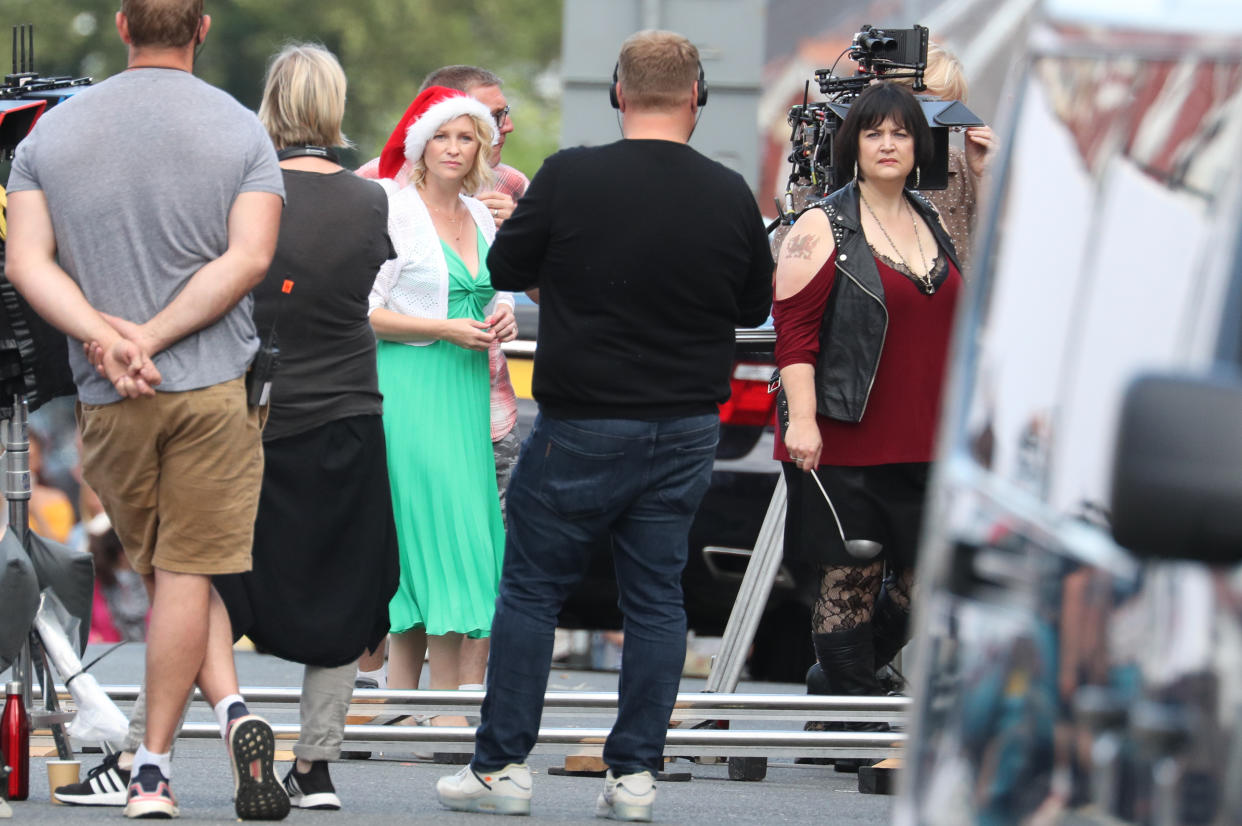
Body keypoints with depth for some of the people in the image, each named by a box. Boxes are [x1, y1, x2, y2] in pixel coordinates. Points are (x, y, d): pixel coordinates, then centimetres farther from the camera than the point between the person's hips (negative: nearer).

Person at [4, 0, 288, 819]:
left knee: (168, 570, 13)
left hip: (107, 402, 2)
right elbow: (249, 258, -13)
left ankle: (232, 708, -1)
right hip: (217, 383, -2)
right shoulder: (240, 130, -2)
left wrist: (105, 335, -16)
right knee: (188, 571, 1)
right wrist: (153, 341, -13)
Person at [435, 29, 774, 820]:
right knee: (657, 598, 9)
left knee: (532, 591, 7)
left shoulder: (571, 177, -13)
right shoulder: (730, 195, -4)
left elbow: (505, 268, 0)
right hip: (685, 429, 3)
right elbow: (756, 306, 9)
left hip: (581, 428, -3)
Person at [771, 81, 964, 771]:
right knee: (849, 575, -3)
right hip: (845, 441, -6)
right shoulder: (822, 228, -4)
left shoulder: (935, 224, 14)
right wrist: (801, 417, -16)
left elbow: (957, 325, 25)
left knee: (928, 574, 6)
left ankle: (834, 678, 24)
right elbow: (794, 325, -10)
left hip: (925, 443, 6)